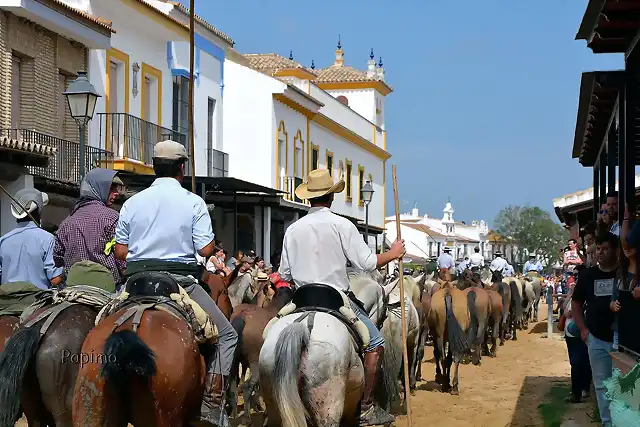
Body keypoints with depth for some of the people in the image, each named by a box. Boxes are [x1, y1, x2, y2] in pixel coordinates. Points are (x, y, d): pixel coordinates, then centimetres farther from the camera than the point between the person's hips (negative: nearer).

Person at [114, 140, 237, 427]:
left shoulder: (132, 203, 6)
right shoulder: (193, 202, -4)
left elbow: (120, 251, 6)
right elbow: (206, 249, -10)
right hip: (180, 281, -4)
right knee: (226, 335, 6)